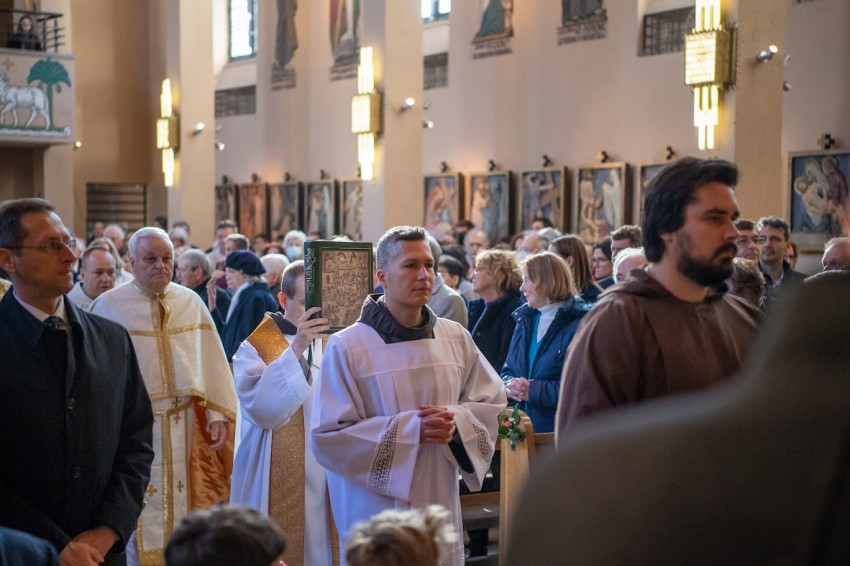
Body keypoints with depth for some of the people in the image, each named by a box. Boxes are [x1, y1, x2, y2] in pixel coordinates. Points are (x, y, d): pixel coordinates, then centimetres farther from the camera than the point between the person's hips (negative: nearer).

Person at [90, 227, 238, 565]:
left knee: (187, 504, 9)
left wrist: (219, 415, -1)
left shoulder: (191, 303, 5)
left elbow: (212, 362, 5)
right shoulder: (109, 307, -4)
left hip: (187, 428, 3)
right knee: (137, 518, 3)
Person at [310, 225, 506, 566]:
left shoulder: (456, 339, 3)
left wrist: (456, 422, -12)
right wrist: (410, 429, -18)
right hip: (375, 515, -4)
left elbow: (492, 403, 10)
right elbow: (327, 436, -12)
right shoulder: (346, 347, -10)